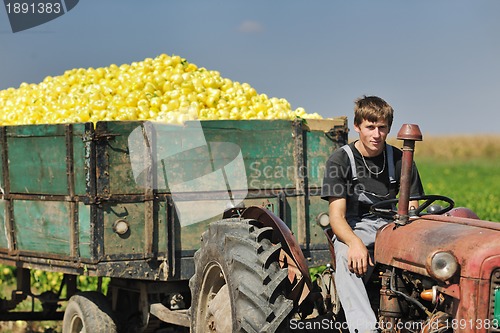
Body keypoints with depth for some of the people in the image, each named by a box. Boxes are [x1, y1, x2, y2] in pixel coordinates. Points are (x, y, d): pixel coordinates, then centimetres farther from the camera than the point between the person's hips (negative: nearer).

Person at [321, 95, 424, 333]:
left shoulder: (399, 160, 5)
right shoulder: (340, 160, -4)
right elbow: (336, 217, -11)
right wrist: (355, 242, -33)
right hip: (355, 228, -3)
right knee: (345, 258, -38)